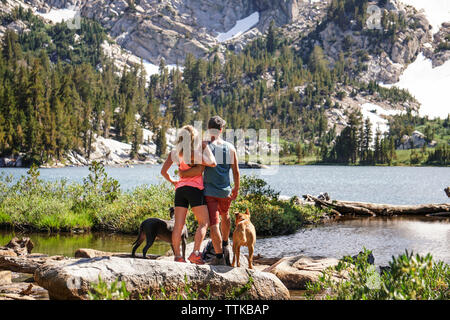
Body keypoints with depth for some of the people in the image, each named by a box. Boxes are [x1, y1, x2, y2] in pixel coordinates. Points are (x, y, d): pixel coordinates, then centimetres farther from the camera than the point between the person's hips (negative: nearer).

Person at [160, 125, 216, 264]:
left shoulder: (175, 153, 9)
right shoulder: (195, 152, -8)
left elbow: (163, 171, 12)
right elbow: (212, 163, -14)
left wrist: (172, 181, 29)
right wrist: (205, 146, -4)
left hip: (180, 188, 6)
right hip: (194, 188, -6)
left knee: (178, 224, 4)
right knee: (204, 223, -1)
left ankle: (177, 256, 3)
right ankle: (195, 253, -15)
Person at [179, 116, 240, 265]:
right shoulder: (230, 147, 1)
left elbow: (200, 169, -20)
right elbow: (236, 172, 5)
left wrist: (184, 173, -5)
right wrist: (236, 188, 19)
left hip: (210, 191, -4)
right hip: (226, 191, 4)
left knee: (213, 224, -2)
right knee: (225, 216, 30)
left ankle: (219, 256, -5)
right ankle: (225, 246, 38)